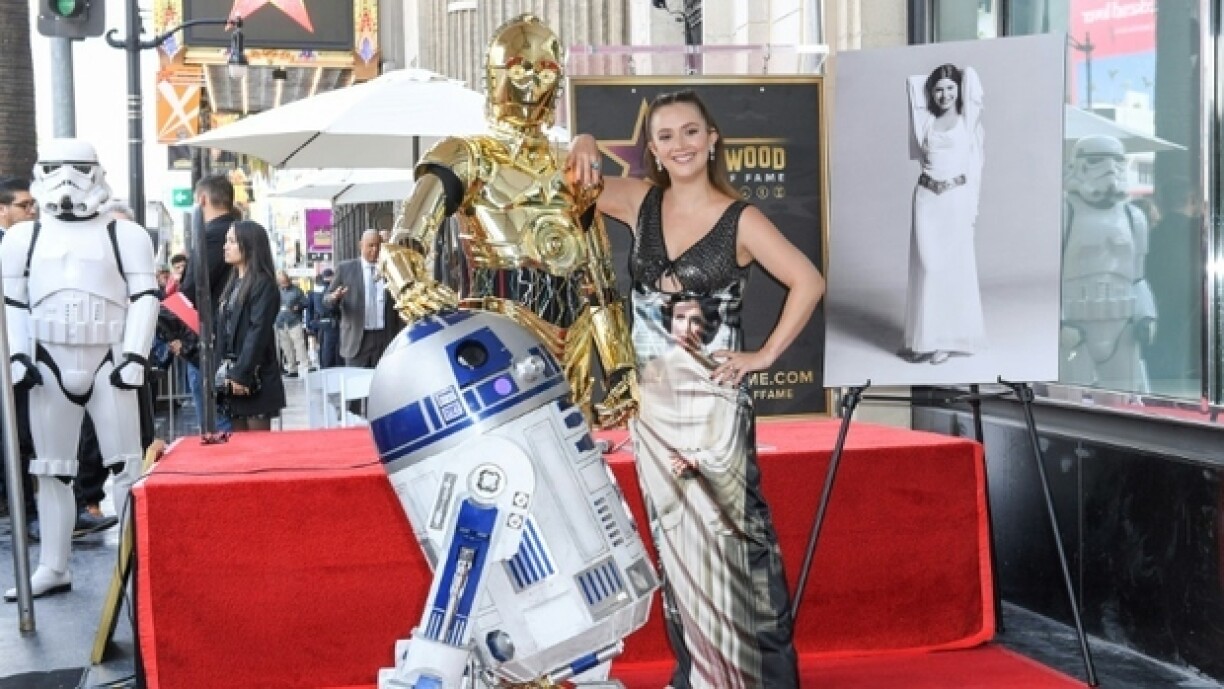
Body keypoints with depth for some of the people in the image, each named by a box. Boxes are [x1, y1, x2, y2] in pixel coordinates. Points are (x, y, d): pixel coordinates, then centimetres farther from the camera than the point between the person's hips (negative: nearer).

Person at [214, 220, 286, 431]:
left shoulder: (263, 283, -9)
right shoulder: (233, 283, 16)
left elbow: (258, 332, -16)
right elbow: (223, 331, 15)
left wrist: (242, 374, -20)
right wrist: (222, 370, 8)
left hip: (254, 378, -8)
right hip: (232, 376, 8)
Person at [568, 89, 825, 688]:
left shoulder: (740, 220, -7)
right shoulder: (641, 202, 4)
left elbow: (809, 282, -5)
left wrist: (765, 355, -7)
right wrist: (582, 146, -9)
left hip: (714, 400, -5)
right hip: (652, 399, 5)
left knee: (729, 532, -3)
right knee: (674, 537, 10)